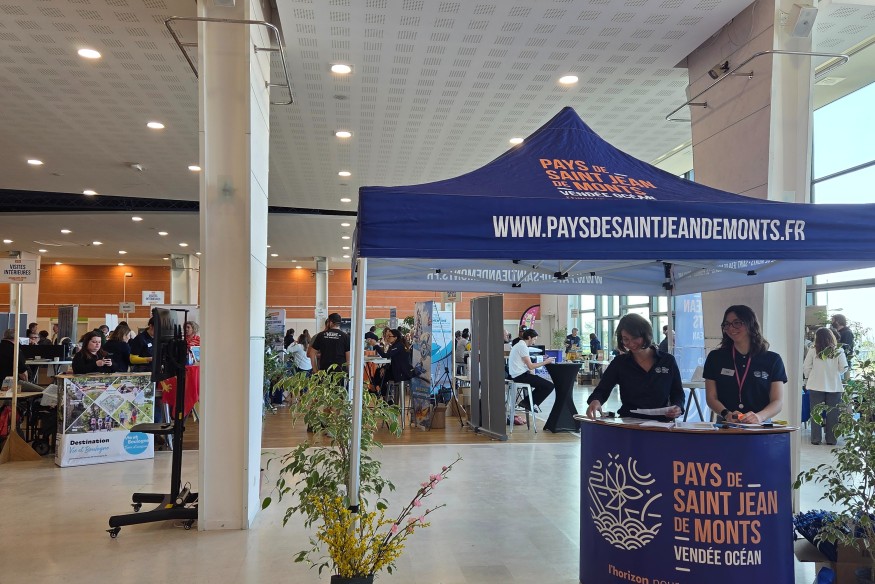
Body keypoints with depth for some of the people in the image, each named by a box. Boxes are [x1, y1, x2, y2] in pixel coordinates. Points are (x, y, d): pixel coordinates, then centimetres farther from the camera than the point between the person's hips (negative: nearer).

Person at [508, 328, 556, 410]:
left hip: (516, 375, 11)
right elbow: (530, 366, -18)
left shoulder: (518, 345, 17)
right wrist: (545, 362, -9)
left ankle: (527, 403, 21)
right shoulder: (523, 346, -15)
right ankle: (527, 403, 1)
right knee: (550, 386, -10)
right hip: (520, 376, -11)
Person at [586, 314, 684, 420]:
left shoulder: (668, 361, 10)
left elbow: (678, 393, 18)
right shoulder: (619, 363, 10)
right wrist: (595, 400, -19)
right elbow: (602, 390, 5)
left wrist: (677, 407, -5)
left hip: (661, 424, 0)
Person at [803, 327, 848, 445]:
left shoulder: (813, 351, -6)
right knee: (832, 413, 9)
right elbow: (843, 368, -1)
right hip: (834, 386, 0)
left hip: (816, 386, 0)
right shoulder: (838, 351, -4)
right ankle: (831, 439, 11)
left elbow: (806, 368, -3)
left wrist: (809, 377, 15)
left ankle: (815, 438, 8)